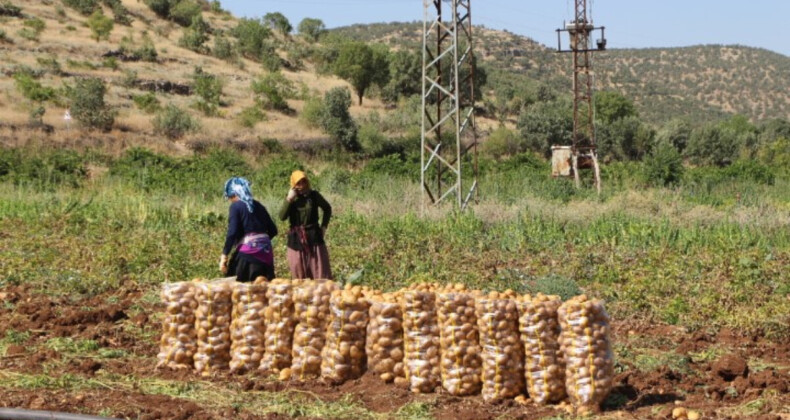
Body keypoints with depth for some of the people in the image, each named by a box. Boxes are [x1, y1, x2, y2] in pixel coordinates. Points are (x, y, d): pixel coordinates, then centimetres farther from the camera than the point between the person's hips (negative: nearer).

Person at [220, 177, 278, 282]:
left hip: (247, 251, -6)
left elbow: (232, 233, -12)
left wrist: (224, 255, -11)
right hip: (265, 252, 6)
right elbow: (273, 230, 17)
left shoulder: (236, 206, -2)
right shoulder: (258, 206, 16)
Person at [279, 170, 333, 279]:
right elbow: (282, 217, -12)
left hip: (314, 238, -1)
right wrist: (289, 199, -19)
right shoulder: (291, 198, 1)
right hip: (297, 240, 1)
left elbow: (327, 208, 16)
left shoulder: (314, 195, -1)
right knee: (300, 275, 5)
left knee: (320, 272, -3)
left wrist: (324, 226, 7)